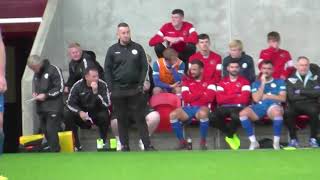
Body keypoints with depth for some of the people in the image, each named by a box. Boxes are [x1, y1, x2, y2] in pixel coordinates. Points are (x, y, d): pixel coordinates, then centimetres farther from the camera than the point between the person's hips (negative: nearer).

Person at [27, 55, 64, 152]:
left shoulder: (53, 70, -10)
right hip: (41, 107, 7)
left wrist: (46, 95, -15)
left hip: (53, 107, -7)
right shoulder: (36, 74, 13)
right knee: (45, 131, 8)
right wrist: (34, 93, 3)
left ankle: (54, 151, -8)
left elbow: (60, 88, -12)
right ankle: (50, 147, 18)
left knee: (51, 131, -12)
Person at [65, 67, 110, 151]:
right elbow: (70, 103, -8)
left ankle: (103, 142, -8)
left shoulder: (102, 85, -16)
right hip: (82, 113, 1)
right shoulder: (78, 86, -12)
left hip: (97, 113, -1)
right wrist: (79, 112, -26)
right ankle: (76, 144, -11)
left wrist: (96, 92, -36)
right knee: (67, 116, -24)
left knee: (104, 115, -33)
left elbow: (106, 104, -25)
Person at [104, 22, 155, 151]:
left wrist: (141, 84, -5)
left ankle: (147, 145, 1)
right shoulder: (112, 50, 4)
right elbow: (107, 70, 3)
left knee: (140, 118, 0)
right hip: (118, 90, 0)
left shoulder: (138, 48, 5)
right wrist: (111, 88, -5)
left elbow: (144, 67, 4)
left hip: (135, 89, 0)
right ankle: (124, 145, 13)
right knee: (122, 119, 6)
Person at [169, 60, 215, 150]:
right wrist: (202, 94, -1)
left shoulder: (209, 81, 9)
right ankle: (182, 141, -11)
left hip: (202, 108, -3)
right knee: (173, 114, -27)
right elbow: (186, 98, 3)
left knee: (203, 113, -41)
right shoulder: (187, 82, 18)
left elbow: (209, 98, -8)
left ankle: (203, 141, -20)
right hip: (188, 108, 3)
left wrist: (192, 97, 1)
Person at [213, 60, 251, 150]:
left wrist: (227, 98, 0)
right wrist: (237, 96, -4)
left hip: (238, 107, -3)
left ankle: (229, 136, -7)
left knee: (236, 116, -40)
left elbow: (244, 99, -8)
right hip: (225, 108, 3)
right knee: (214, 116, -31)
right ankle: (232, 135, -7)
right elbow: (219, 100, -1)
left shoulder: (244, 81, 6)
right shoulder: (222, 82, 13)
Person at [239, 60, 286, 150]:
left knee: (277, 111, -41)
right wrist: (263, 83, 2)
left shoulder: (280, 82, 19)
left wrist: (266, 96, 4)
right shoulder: (256, 83, 22)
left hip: (273, 106, -2)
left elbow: (283, 98, 6)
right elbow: (256, 99, 4)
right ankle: (253, 142, -18)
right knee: (243, 113, -30)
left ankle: (276, 142, -24)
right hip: (259, 107, 2)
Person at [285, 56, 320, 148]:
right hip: (296, 104, 0)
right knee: (287, 112, -34)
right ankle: (293, 139, -18)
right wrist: (309, 94, -4)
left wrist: (301, 91, -7)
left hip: (311, 104, 0)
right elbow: (291, 97, -3)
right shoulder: (291, 79, 9)